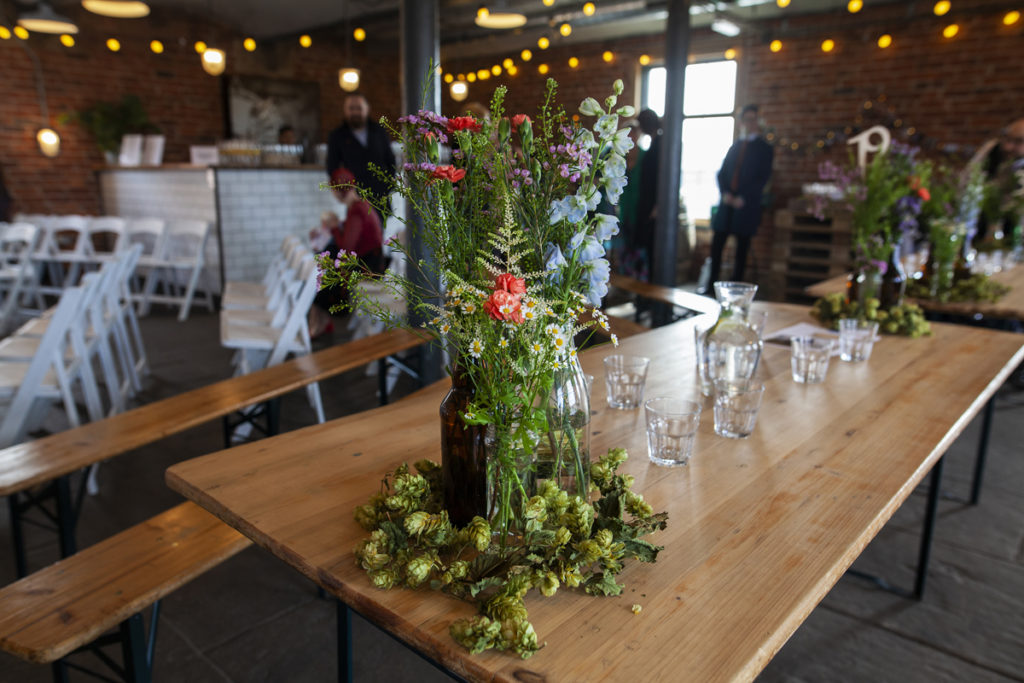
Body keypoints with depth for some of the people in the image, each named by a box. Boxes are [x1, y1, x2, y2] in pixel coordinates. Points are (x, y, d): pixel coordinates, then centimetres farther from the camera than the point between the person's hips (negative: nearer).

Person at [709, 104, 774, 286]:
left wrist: (743, 198, -13)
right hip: (727, 203, 3)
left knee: (742, 248, 0)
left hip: (747, 205, -3)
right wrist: (725, 193, -5)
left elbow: (763, 178, -3)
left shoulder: (764, 148, 4)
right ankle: (712, 282, 7)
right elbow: (722, 172, 13)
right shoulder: (735, 146, 16)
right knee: (717, 244, -1)